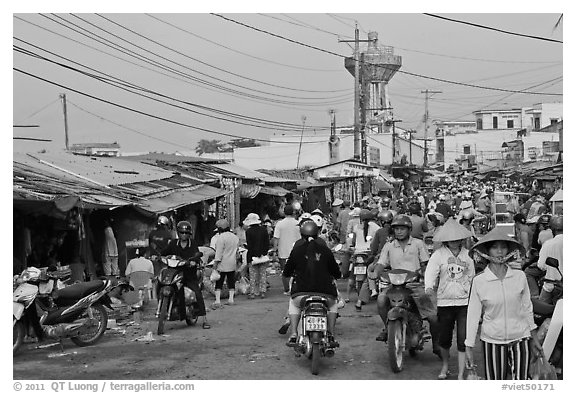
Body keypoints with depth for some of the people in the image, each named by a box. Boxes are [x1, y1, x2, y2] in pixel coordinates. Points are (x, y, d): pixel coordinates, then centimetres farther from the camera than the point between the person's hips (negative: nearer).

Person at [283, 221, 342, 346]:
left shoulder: (297, 249, 3)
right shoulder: (325, 249, 6)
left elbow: (286, 273, 10)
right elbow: (337, 273, 13)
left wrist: (286, 273, 34)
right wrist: (334, 276, 37)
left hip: (301, 294, 0)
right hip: (325, 293, 1)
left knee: (294, 304, 34)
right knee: (333, 304, 34)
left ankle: (293, 335, 20)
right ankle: (330, 335, 23)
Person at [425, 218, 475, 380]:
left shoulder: (467, 254, 5)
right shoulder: (438, 254, -3)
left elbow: (471, 277, 13)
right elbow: (430, 271, -14)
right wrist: (429, 287, -32)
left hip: (464, 301, 1)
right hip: (445, 302, -1)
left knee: (463, 339, -3)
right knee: (444, 338, 11)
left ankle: (461, 375, 5)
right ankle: (445, 365, 38)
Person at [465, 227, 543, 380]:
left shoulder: (519, 276, -3)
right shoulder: (479, 281, -7)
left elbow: (527, 309, 8)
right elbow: (473, 315, -3)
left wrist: (534, 338, 12)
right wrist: (469, 347, -2)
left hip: (520, 338, 1)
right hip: (492, 340, -1)